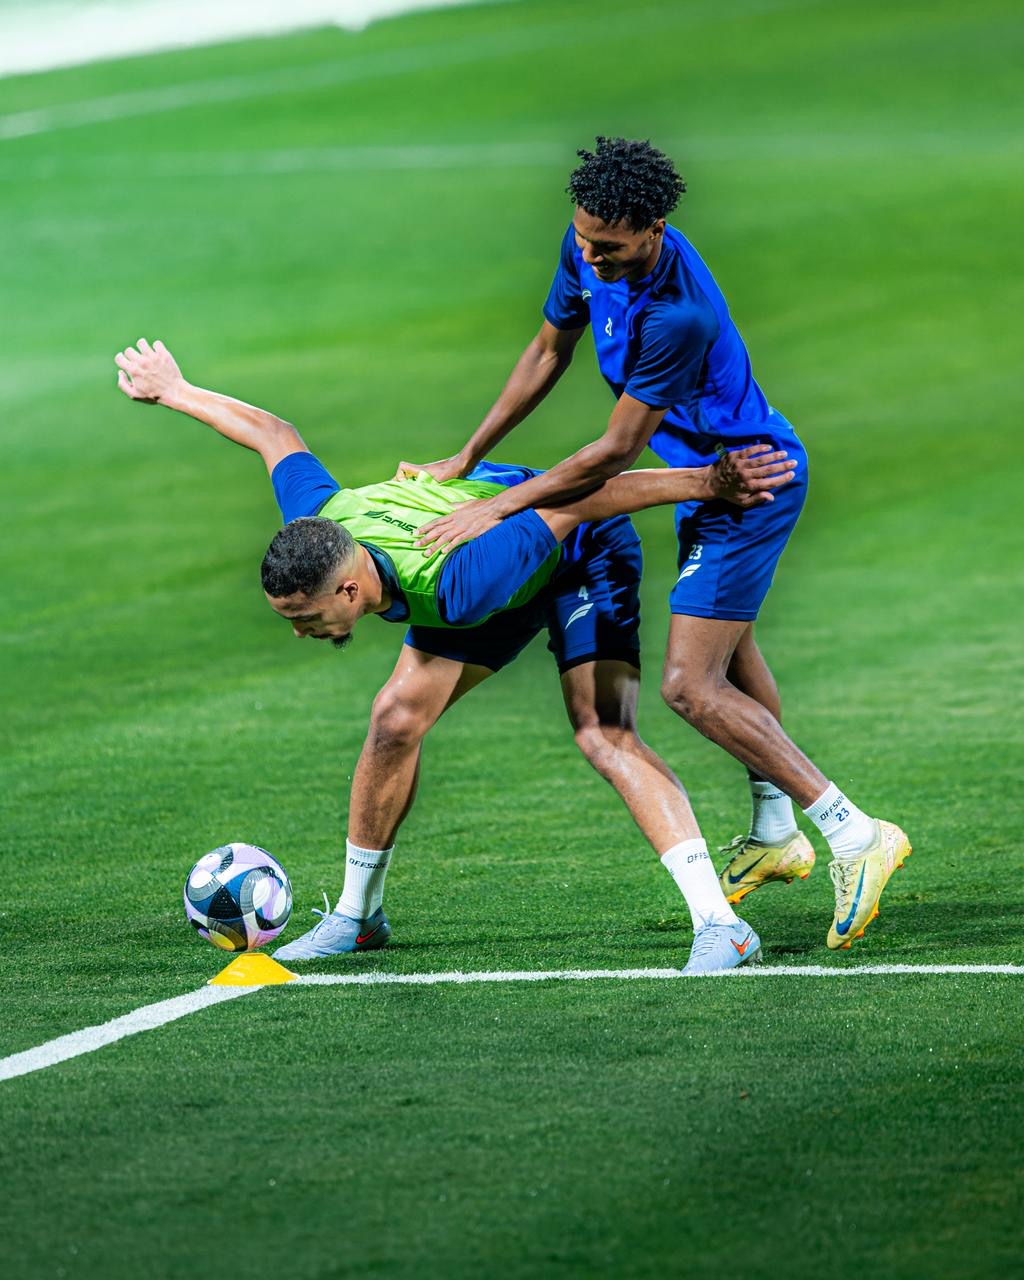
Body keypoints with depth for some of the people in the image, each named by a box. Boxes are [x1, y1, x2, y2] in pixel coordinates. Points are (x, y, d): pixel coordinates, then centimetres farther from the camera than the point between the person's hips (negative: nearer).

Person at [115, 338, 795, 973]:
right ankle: (357, 914, 15)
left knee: (605, 736, -24)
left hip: (582, 556, -7)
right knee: (397, 717, -1)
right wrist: (176, 392, 11)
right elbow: (274, 434, -5)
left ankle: (720, 923, -30)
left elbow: (580, 499, -43)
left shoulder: (453, 587, -44)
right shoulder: (316, 522, -25)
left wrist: (709, 483, -41)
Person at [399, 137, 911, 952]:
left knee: (691, 685, -13)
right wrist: (466, 460, 10)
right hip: (716, 472, 10)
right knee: (730, 650, 25)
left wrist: (500, 508, -21)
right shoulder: (589, 250, -9)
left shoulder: (678, 316, -36)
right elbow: (549, 353, 8)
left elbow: (617, 450, -28)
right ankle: (775, 835, 42)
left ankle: (853, 834, -11)